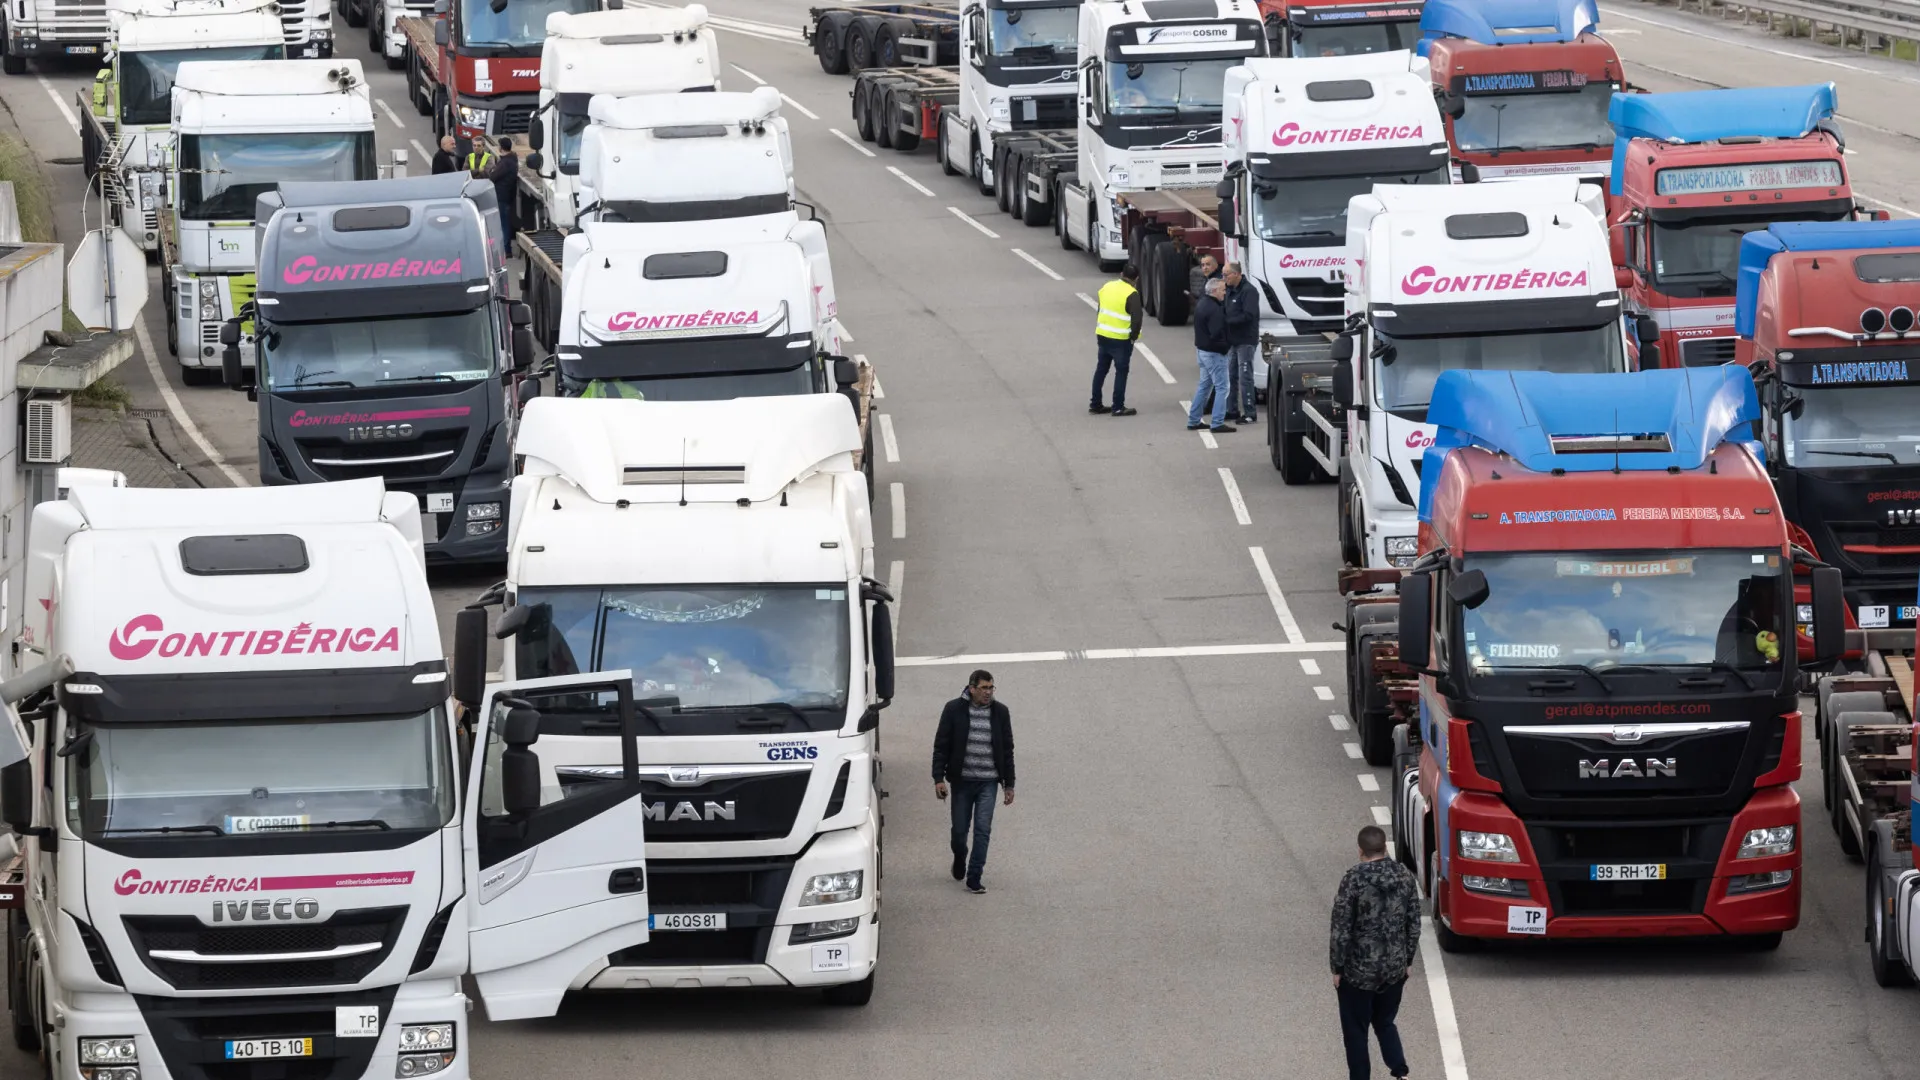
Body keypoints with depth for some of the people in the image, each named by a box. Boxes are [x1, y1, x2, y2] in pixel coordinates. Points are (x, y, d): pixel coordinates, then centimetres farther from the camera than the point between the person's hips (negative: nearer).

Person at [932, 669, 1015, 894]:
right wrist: (939, 778, -9)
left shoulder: (1000, 712, 3)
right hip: (962, 780, -1)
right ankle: (959, 861, 38)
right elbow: (941, 746, -1)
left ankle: (974, 879, -3)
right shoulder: (954, 710, -4)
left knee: (983, 830, -7)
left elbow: (1007, 750, 10)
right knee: (959, 829, 7)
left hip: (988, 782, 1)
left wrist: (1009, 784, 8)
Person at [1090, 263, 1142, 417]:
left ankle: (1095, 403, 21)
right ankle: (1118, 407, 4)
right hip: (1121, 339, -6)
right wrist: (1134, 335, -4)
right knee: (1121, 371, 3)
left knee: (1101, 369, 16)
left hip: (1102, 335, 6)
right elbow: (1136, 318, -20)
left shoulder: (1107, 287, 5)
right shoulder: (1132, 294, -16)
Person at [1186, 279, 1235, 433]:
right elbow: (1216, 334, -26)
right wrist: (1224, 346, -13)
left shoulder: (1201, 304, 11)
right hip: (1214, 353, -10)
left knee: (1204, 385, 19)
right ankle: (1218, 424, -6)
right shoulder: (1214, 309, -22)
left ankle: (1193, 421, 22)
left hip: (1202, 350, 10)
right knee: (1221, 387, -5)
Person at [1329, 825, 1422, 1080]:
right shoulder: (1405, 876, -3)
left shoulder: (1354, 879, -18)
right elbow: (1414, 924, 4)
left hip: (1359, 970, -5)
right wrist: (1408, 961, 16)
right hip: (1395, 968, 5)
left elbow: (1341, 929, -15)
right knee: (1385, 1023, 22)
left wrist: (1337, 968, -5)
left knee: (1355, 1031, 11)